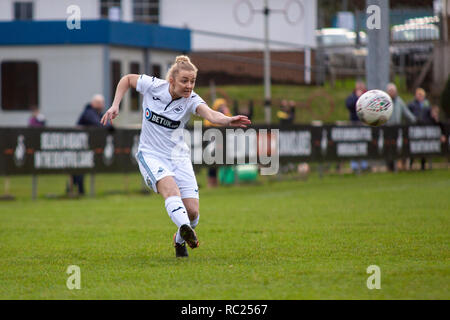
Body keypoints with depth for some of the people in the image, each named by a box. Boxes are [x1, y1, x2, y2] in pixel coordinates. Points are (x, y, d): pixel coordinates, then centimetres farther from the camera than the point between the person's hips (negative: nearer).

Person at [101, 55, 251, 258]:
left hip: (178, 157, 2)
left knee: (192, 211, -6)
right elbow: (127, 79, 8)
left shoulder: (191, 100, -15)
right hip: (151, 155, -2)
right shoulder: (153, 86, -12)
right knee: (170, 188, -33)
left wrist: (229, 120, -57)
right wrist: (115, 106, -1)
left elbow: (210, 114, -36)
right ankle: (184, 227, -58)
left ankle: (180, 241, 26)